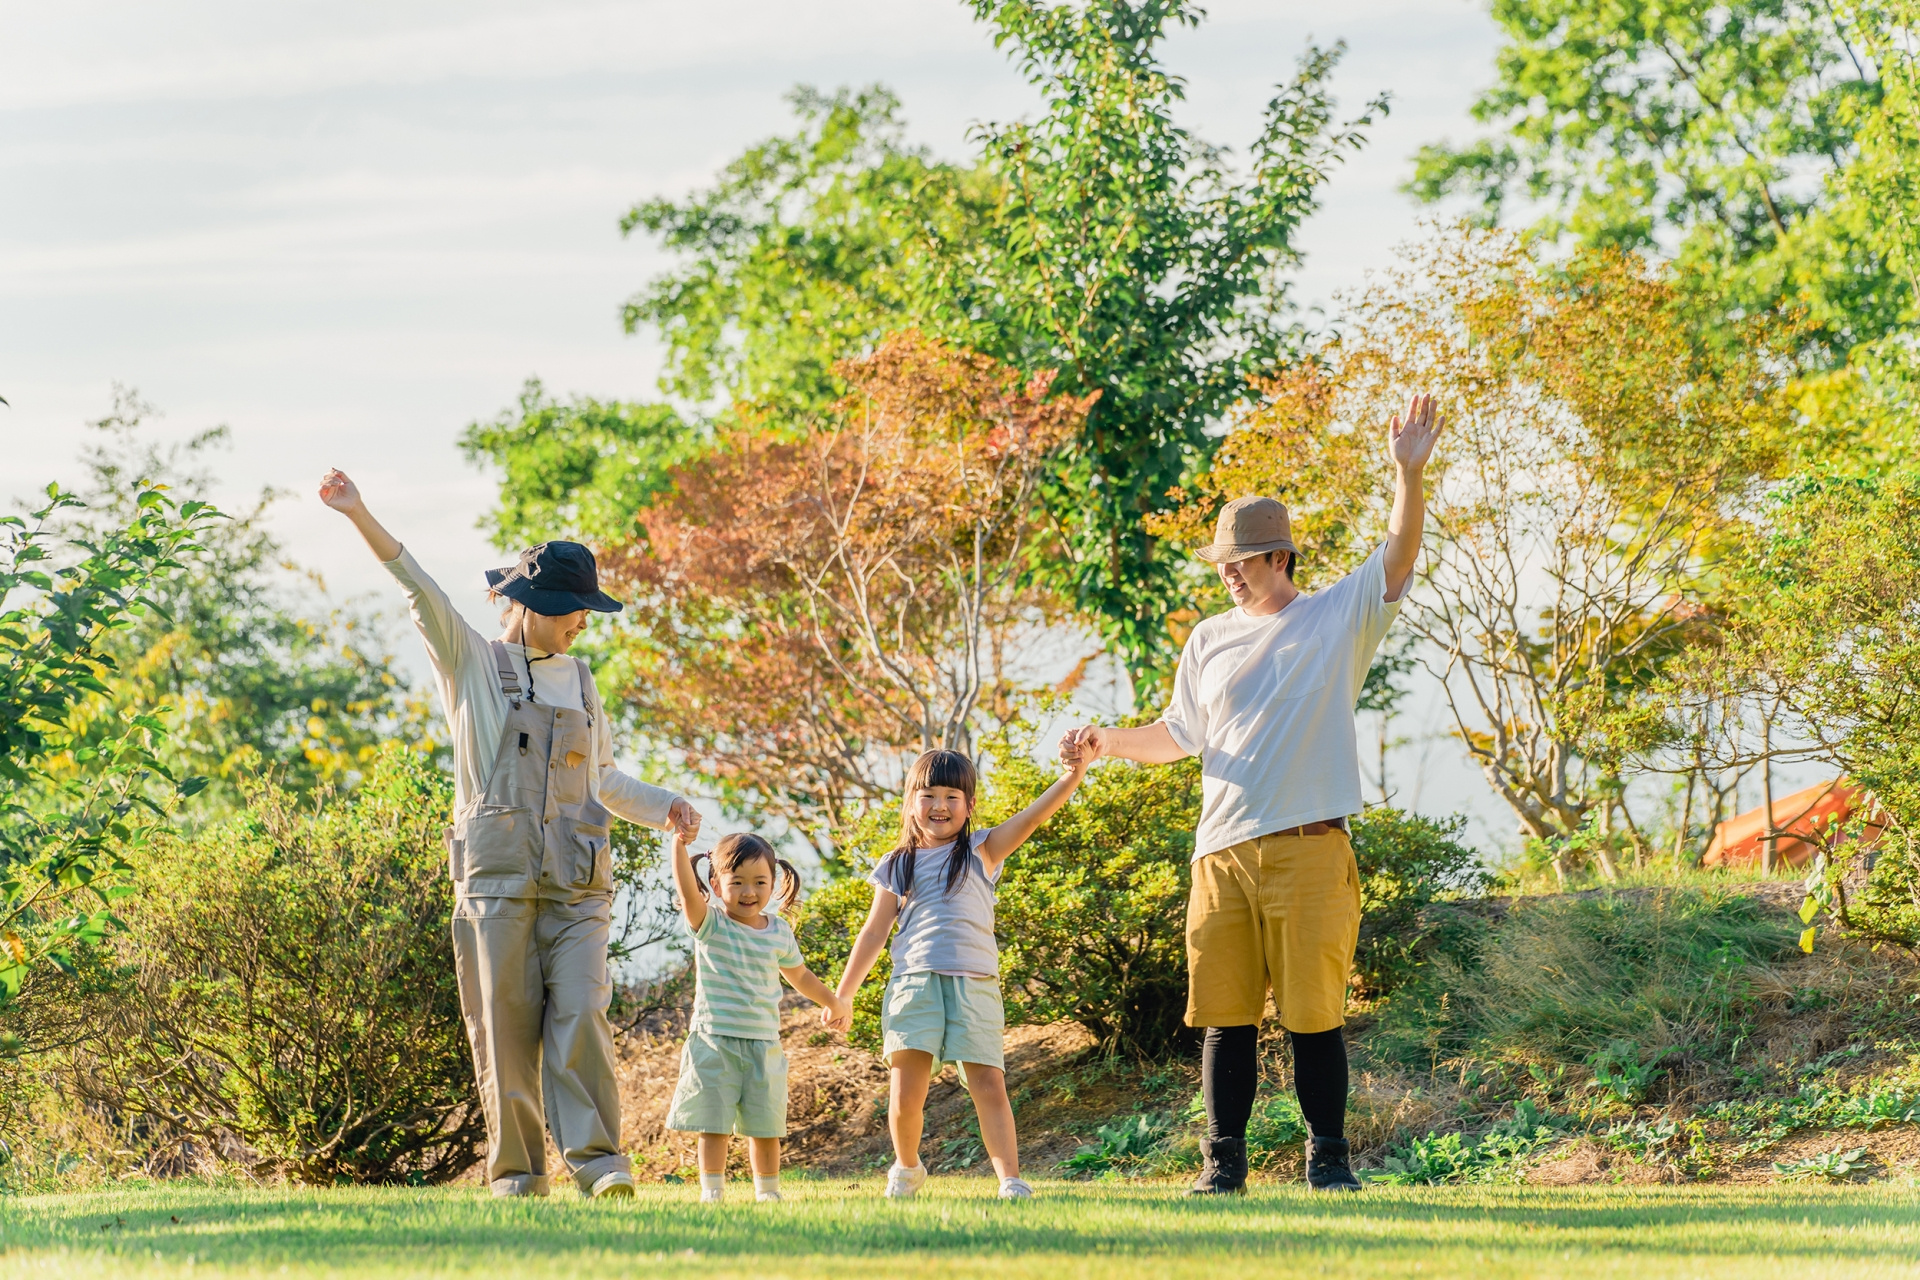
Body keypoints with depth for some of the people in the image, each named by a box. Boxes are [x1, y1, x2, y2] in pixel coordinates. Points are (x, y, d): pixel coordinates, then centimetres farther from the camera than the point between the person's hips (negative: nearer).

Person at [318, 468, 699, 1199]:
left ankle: (596, 1159, -13)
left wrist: (663, 809, 12)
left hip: (576, 883, 3)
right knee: (505, 1027, -4)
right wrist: (360, 517, -21)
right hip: (497, 877, -3)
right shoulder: (471, 664, 6)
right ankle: (517, 1168, 2)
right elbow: (421, 592, -7)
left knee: (581, 1014, -11)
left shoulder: (579, 681, 19)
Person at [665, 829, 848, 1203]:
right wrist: (679, 845, -37)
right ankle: (711, 1192, 3)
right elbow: (688, 893, -24)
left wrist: (832, 1001, 37)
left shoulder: (779, 932, 8)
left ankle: (768, 1191, 20)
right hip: (715, 1042, -3)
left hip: (764, 1044, 3)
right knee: (714, 1123, -4)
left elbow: (799, 975, 26)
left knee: (765, 1126, 8)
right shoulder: (711, 925, -4)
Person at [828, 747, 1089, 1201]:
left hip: (974, 985, -1)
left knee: (989, 1087, -10)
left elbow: (1032, 818, -5)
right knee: (905, 1098, -5)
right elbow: (874, 932, 17)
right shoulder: (897, 867, 14)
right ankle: (906, 1169, 19)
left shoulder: (980, 852, 10)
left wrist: (1071, 776, -22)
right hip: (914, 984, 1)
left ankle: (1011, 1180, -10)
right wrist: (842, 995, 13)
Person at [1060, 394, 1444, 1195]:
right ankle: (1223, 1161, 8)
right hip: (1222, 851, 4)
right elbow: (1178, 735, 24)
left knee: (1314, 1012, -4)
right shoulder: (1210, 640, 17)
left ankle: (1328, 1159, 4)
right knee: (1225, 1013, 3)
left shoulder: (1338, 617, 6)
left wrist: (1409, 475, -20)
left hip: (1309, 849, -4)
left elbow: (1398, 559, -7)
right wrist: (1106, 745, 9)